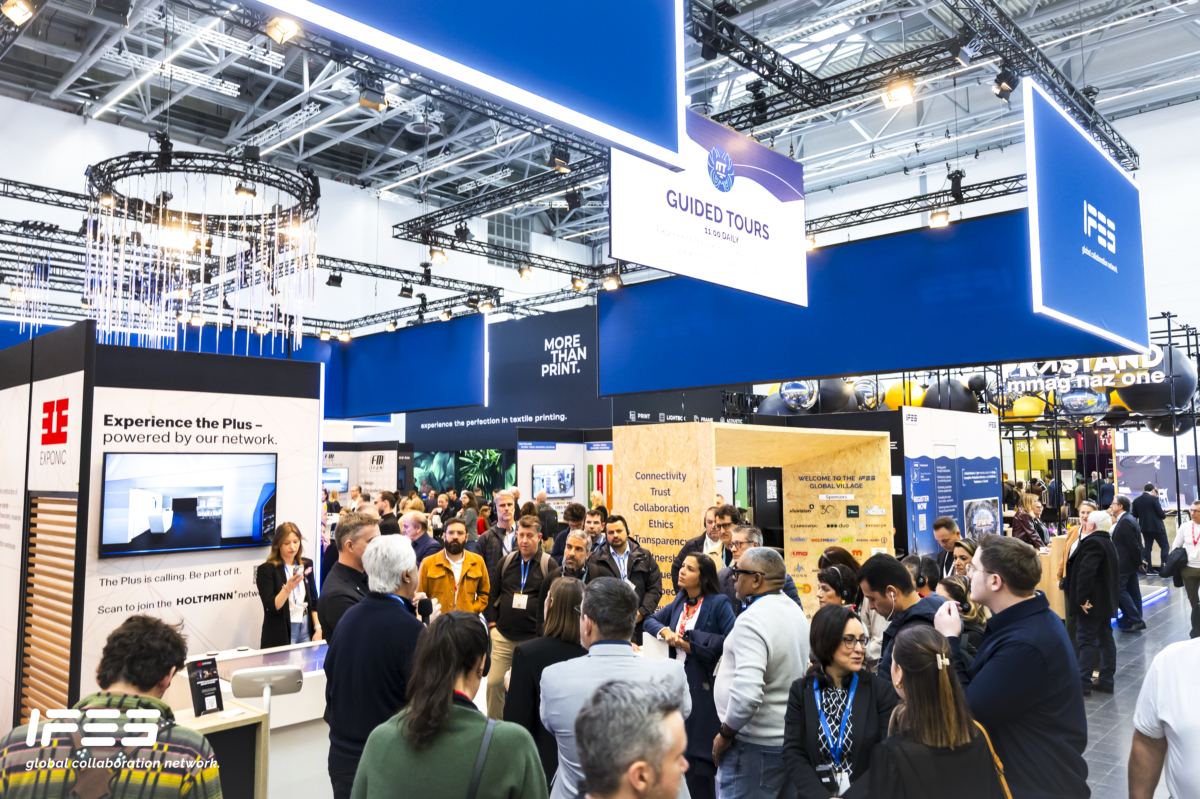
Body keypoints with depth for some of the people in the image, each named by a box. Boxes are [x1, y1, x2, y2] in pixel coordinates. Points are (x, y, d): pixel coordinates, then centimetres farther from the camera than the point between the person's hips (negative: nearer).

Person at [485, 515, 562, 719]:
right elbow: (491, 593, 14)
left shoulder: (549, 565, -3)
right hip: (502, 636, 3)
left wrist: (544, 630, -7)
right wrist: (492, 622, 6)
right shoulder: (506, 562, 8)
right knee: (494, 682, 0)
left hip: (533, 639, -3)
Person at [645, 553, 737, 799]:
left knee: (699, 756, -2)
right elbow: (650, 620, 17)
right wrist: (665, 631, -6)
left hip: (704, 688, -7)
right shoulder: (679, 601, 11)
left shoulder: (718, 603, -10)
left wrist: (690, 644, -16)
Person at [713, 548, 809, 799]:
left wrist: (725, 734, -14)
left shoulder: (752, 619, -21)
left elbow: (747, 692, -29)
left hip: (756, 746, -9)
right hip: (792, 738, 9)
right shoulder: (796, 611, 7)